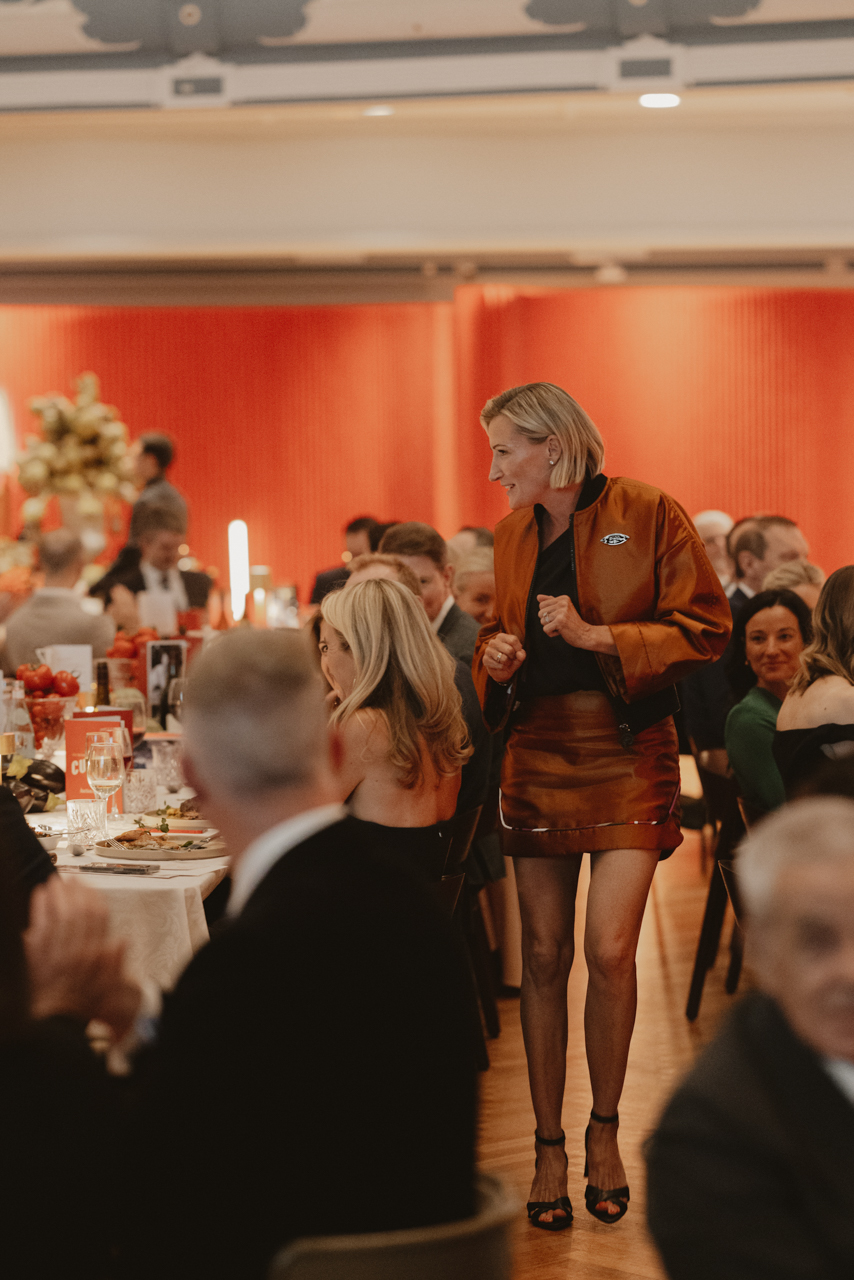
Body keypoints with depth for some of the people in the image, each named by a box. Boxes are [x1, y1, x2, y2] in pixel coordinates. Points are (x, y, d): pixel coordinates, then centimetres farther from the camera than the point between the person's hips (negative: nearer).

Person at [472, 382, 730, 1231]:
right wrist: (497, 659, 3)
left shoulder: (647, 515, -5)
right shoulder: (512, 535, 14)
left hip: (624, 751, -5)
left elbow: (705, 627, -6)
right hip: (537, 753, 5)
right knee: (543, 955, 3)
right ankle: (549, 1146, 12)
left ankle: (603, 1133, 8)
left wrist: (598, 635, -16)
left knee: (610, 950, -12)